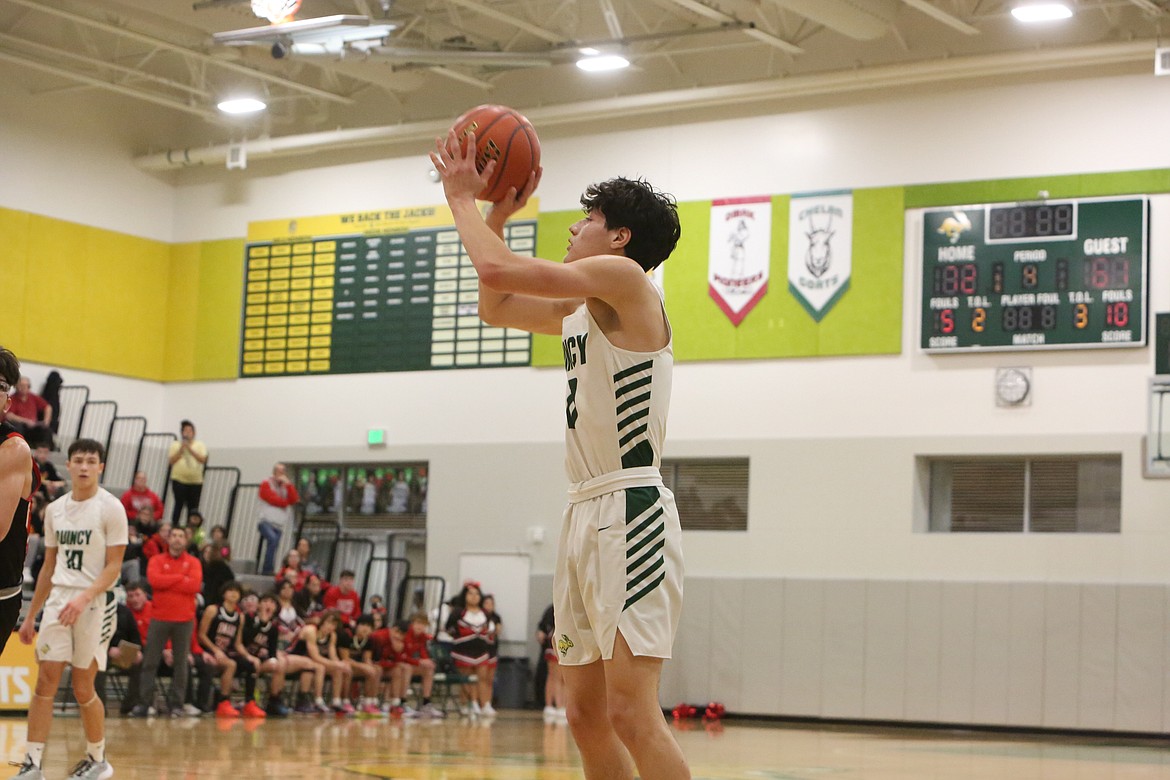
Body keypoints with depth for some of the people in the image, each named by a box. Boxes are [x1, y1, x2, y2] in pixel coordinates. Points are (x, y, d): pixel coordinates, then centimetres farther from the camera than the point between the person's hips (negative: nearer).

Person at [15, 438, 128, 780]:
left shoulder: (110, 507, -7)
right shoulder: (55, 509, 10)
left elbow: (114, 566, -11)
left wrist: (83, 598, -25)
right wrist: (31, 615, 17)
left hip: (95, 603, -5)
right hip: (58, 599, 5)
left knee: (82, 687, 1)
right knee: (45, 681, -3)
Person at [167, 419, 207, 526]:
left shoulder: (200, 445, 10)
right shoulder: (176, 445, 9)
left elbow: (203, 459, -5)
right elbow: (171, 461, 1)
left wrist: (190, 449, -12)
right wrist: (181, 450, -10)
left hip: (195, 481, 1)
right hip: (179, 479, -1)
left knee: (193, 507, 0)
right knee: (179, 504, -9)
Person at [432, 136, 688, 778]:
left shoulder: (624, 279, -8)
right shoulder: (578, 311, 20)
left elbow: (498, 271, -15)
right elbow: (495, 306, 34)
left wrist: (462, 197, 1)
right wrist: (497, 215, 24)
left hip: (630, 512, -10)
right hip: (586, 514, 10)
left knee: (630, 714, -18)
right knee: (587, 716, 11)